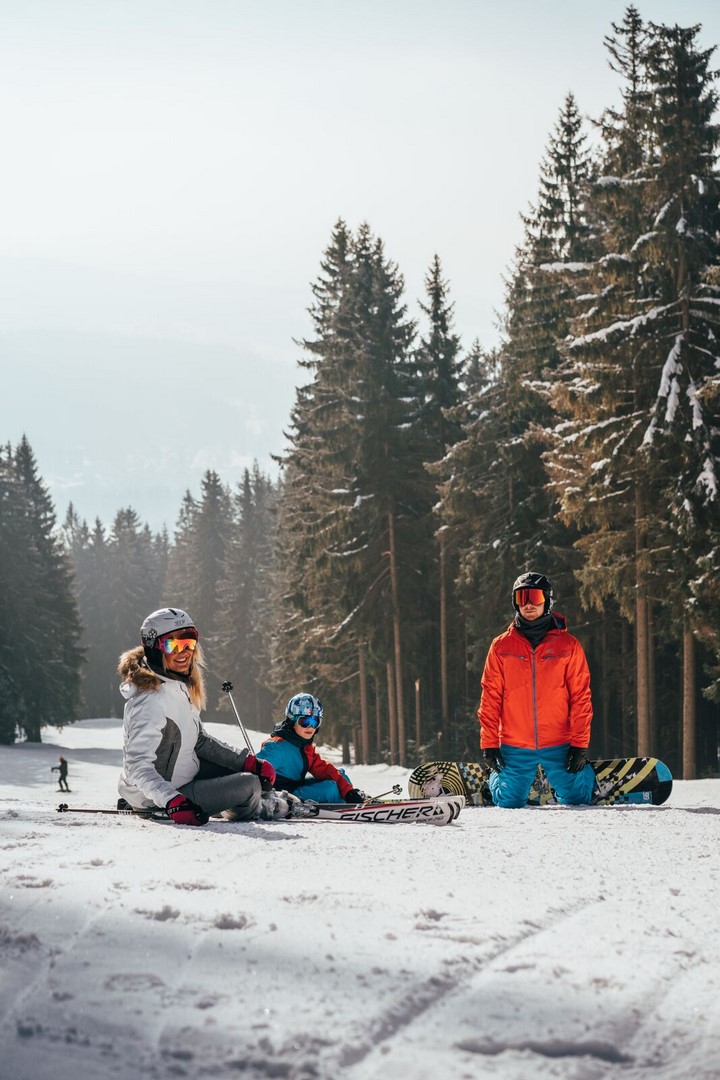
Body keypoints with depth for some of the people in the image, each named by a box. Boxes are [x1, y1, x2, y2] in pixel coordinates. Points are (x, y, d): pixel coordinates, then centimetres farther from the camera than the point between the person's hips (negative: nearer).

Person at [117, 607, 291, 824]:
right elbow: (138, 765, -31)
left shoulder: (180, 686, 3)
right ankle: (256, 810, 19)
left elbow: (199, 740, 13)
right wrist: (174, 802, -43)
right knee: (250, 784, -11)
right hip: (156, 799, -10)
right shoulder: (150, 701, -27)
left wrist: (248, 762, 5)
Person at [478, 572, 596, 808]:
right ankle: (496, 777, 36)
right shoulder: (502, 646, 1)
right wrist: (489, 743, -3)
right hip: (515, 748, 0)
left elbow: (580, 697, -1)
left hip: (559, 746, 0)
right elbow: (490, 698, 2)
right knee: (509, 801, 2)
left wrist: (580, 744, -6)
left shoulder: (568, 645, 0)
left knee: (575, 798, 1)